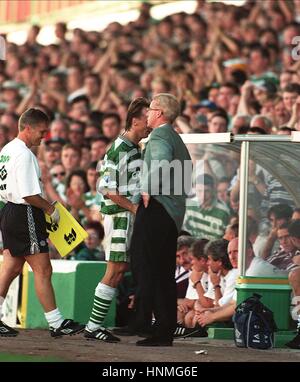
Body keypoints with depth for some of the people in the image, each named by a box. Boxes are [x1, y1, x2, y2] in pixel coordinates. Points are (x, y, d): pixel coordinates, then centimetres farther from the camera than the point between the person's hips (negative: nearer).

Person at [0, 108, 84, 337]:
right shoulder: (24, 155, -16)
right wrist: (50, 209, -9)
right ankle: (56, 323, -2)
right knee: (43, 269, -5)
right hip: (25, 214, -10)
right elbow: (29, 194, -22)